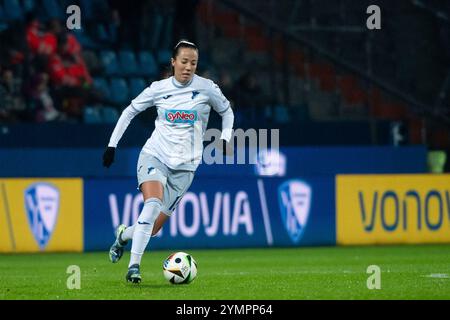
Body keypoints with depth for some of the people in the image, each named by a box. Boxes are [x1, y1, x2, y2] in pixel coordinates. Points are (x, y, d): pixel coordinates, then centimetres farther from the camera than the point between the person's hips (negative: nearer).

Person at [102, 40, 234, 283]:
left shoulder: (206, 88, -2)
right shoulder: (159, 89, 0)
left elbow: (226, 111, 15)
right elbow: (130, 111, 13)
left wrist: (225, 138, -1)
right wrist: (112, 144, 8)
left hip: (184, 165, 1)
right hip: (154, 155, -1)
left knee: (154, 227, -2)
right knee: (153, 204, -30)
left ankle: (124, 234, 33)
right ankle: (134, 265, -26)